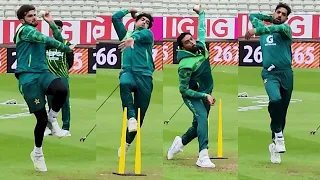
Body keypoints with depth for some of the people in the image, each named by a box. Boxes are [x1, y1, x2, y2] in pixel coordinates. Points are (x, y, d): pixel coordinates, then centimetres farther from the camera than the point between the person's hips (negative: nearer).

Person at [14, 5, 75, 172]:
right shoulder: (25, 30, 0)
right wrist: (67, 48, -2)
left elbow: (58, 41, 21)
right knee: (42, 119, -7)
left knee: (62, 90, -29)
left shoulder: (38, 36, 23)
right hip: (28, 77, -6)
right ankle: (37, 153, 15)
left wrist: (51, 23, 13)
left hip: (43, 73, 6)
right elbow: (47, 40, -10)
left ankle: (52, 117, -1)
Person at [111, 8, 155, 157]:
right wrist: (129, 11, 33)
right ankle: (131, 117, -39)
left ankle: (127, 143, 11)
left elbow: (143, 34, -8)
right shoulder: (126, 34, 27)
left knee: (140, 113, -2)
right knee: (124, 83, -39)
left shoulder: (148, 34, 18)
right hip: (128, 72, 0)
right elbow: (115, 18, 23)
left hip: (144, 76, 0)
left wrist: (133, 38, -30)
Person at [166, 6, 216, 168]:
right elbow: (183, 89, -21)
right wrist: (204, 96, -24)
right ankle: (203, 157, -40)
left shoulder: (201, 47, -8)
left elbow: (202, 29, 15)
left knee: (198, 125, 11)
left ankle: (179, 143, 40)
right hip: (192, 96, -8)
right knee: (202, 117, -30)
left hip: (205, 93, 8)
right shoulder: (186, 65, -27)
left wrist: (201, 13, 14)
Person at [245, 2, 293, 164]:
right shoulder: (264, 27, 18)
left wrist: (256, 31, -29)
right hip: (270, 73, 0)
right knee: (275, 100, -29)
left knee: (282, 112, 2)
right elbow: (252, 16, 33)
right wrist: (270, 18, 23)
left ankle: (275, 144, 14)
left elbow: (278, 28, -15)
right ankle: (279, 135, -17)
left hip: (286, 73, 0)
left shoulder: (286, 29, 8)